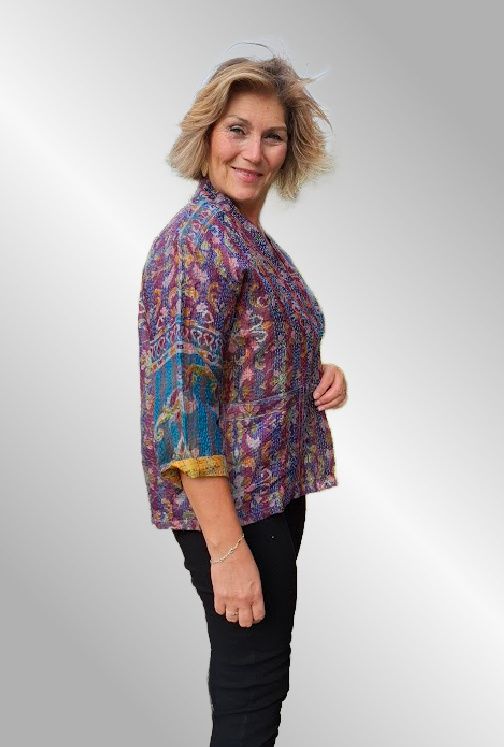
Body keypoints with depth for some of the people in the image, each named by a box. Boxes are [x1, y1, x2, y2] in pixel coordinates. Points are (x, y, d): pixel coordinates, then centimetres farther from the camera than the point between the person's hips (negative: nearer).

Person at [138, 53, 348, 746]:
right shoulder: (198, 238, -18)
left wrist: (318, 373, -1)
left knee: (258, 672, 21)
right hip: (230, 503, -9)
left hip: (276, 486, 9)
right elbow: (180, 398, -23)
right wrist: (227, 548, -25)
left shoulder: (255, 239, 9)